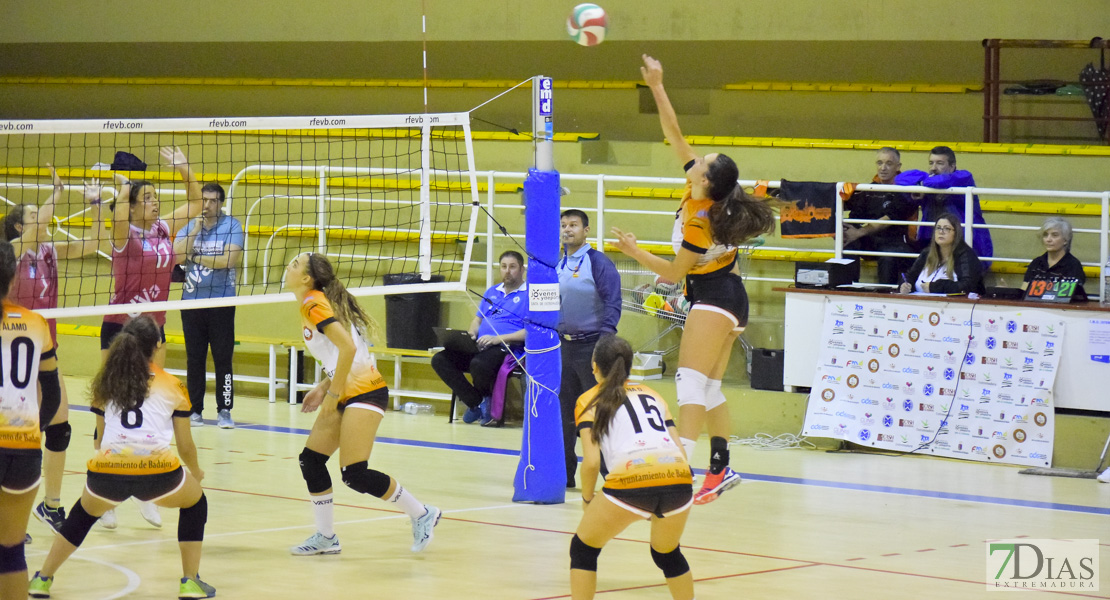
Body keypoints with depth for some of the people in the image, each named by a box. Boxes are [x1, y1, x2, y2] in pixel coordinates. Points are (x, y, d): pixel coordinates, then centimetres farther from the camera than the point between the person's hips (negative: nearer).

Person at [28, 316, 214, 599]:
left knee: (84, 513, 34)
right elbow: (185, 445, 20)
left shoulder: (104, 384, 22)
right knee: (195, 503, 29)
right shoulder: (172, 386, 16)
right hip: (158, 471, -2)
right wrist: (196, 472, 41)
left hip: (106, 470, 2)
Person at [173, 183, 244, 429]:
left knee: (223, 359, -3)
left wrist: (196, 258, -6)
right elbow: (177, 256, -7)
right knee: (194, 359, 6)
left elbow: (229, 260, -14)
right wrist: (196, 229, -11)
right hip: (192, 301, 3)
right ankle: (194, 409, 12)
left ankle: (224, 410, 2)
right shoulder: (189, 227, 9)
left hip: (221, 302, -3)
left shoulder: (231, 225, -1)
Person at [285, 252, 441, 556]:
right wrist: (323, 388, 12)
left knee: (354, 474, -13)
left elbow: (348, 348, -24)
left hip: (364, 392, -10)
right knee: (310, 460, 7)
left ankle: (421, 513, 0)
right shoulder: (310, 305, 15)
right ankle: (326, 537, 15)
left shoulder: (314, 304, -13)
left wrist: (332, 393, -18)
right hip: (345, 392, 10)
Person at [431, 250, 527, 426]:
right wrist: (470, 335, 5)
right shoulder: (492, 292, 24)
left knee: (478, 364, -39)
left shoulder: (529, 294, 0)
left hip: (508, 349, -8)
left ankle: (488, 401, -5)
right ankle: (476, 403, -7)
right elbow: (477, 319, 29)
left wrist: (498, 338, -17)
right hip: (479, 346, 8)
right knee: (439, 359, -13)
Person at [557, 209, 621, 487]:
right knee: (564, 411, 10)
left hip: (591, 346, -7)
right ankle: (565, 472, 17)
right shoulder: (556, 265, 12)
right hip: (563, 345, 7)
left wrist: (605, 342, -21)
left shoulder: (598, 263, -9)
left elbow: (613, 303, -13)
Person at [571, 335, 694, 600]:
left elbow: (592, 461, 5)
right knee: (668, 554, 31)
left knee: (583, 548, 19)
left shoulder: (590, 401, 17)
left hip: (631, 481, -4)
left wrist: (587, 499, 22)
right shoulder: (652, 395, 29)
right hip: (679, 479, 4)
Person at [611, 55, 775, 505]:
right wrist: (657, 87, -2)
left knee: (692, 380, -17)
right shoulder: (702, 191, -4)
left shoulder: (699, 223, -24)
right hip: (727, 297, 10)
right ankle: (721, 469, 13)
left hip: (713, 299, -10)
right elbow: (674, 135, 1)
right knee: (709, 388, 11)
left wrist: (635, 252, -13)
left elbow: (673, 273, -14)